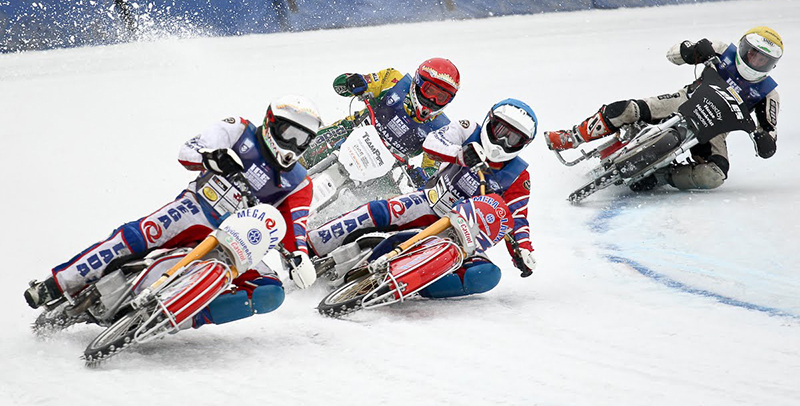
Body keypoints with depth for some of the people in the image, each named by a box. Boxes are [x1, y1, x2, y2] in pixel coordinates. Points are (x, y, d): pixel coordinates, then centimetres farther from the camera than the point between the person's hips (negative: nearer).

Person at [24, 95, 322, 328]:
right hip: (197, 210, -2)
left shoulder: (298, 184, 9)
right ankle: (58, 284, -23)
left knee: (272, 294, -23)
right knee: (135, 236, -30)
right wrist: (212, 156, -26)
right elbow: (187, 152, -2)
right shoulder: (240, 131, 5)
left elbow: (294, 229, -1)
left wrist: (300, 256, -25)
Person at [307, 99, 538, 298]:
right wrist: (461, 154, -38)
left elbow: (517, 218, -4)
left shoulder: (517, 177, -2)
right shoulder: (471, 133, -4)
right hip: (429, 204, 0)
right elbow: (432, 142, -19)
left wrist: (523, 250, -24)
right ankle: (307, 246, -25)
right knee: (379, 212, -29)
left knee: (488, 275, -28)